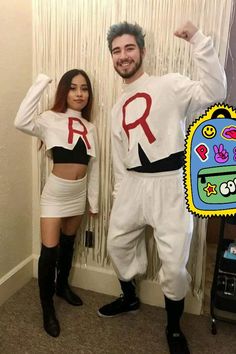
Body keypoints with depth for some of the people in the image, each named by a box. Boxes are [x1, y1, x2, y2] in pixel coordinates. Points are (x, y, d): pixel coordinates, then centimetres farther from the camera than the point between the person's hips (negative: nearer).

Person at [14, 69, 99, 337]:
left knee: (68, 244, 20)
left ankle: (62, 286, 43)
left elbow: (93, 167, 7)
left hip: (78, 195, 5)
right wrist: (40, 84, -27)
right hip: (55, 194, -5)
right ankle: (47, 308, 16)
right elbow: (21, 122, -31)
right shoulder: (51, 119, -9)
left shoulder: (90, 128, 5)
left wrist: (94, 201, 9)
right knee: (49, 250, -4)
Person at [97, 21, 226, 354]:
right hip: (133, 183, 7)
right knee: (118, 243, 17)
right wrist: (119, 192, 19)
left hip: (169, 183, -6)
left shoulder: (170, 84, -2)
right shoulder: (118, 108, 17)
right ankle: (129, 298, 45)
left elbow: (214, 92, -19)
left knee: (174, 261, -1)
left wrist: (198, 40, -21)